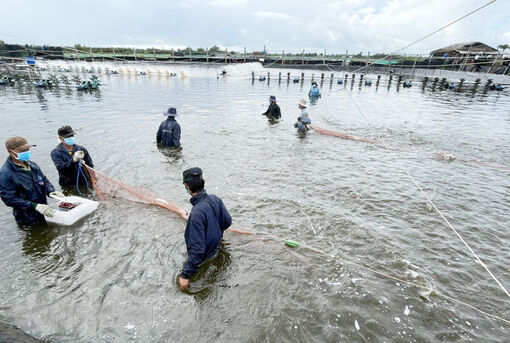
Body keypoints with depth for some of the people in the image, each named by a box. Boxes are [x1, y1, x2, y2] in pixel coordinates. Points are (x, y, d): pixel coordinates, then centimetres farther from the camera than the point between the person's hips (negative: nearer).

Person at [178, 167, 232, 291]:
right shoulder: (215, 199, -17)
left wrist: (185, 275, -27)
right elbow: (227, 222, -2)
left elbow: (197, 249, -36)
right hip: (216, 249, 7)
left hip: (203, 260, -6)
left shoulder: (197, 213, -39)